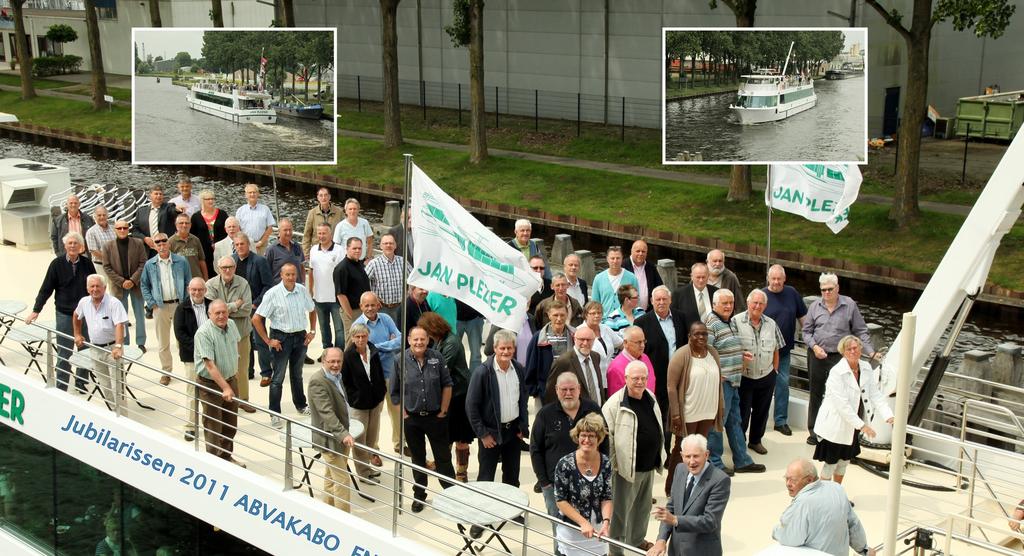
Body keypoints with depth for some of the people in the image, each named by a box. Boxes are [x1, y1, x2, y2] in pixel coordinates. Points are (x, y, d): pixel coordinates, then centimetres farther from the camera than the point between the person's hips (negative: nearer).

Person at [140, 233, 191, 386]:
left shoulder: (181, 261, -1)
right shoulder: (150, 265, 2)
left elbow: (188, 283, 4)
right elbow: (144, 286, 9)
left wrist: (186, 303, -4)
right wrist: (151, 303, -2)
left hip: (179, 304, -1)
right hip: (160, 307, 1)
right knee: (163, 342, 9)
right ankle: (166, 371, 20)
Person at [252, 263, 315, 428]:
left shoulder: (303, 290, -2)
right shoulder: (272, 294, -15)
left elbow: (312, 310, 17)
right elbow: (256, 319, -14)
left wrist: (312, 331, 8)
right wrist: (268, 341, -13)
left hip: (300, 336, 4)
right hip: (281, 337, -4)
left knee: (297, 374, 21)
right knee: (278, 377, -1)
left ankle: (301, 405, 37)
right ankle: (274, 414, 5)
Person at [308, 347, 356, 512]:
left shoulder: (336, 377, 7)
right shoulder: (318, 381, -22)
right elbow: (326, 412, -30)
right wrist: (343, 434, -37)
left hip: (339, 436, 9)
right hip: (329, 439, -9)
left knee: (331, 478, 20)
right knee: (342, 480, -6)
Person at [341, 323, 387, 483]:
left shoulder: (372, 351, -4)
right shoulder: (348, 356, -18)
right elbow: (344, 381, -11)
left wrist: (381, 391, 6)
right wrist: (354, 397, -9)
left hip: (375, 399, 5)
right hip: (358, 402, -5)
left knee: (372, 436, 17)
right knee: (360, 439, 4)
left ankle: (367, 465, 33)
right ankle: (363, 472, 18)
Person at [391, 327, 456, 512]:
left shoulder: (436, 358, -6)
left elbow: (447, 385, 0)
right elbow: (395, 392, 0)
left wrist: (443, 411, -2)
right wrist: (403, 414, -3)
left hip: (435, 417, 0)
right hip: (412, 419, 0)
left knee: (443, 457, 5)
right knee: (418, 459, 14)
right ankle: (419, 495, 27)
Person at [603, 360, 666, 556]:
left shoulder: (650, 397, 4)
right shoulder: (615, 404, -19)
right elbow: (606, 437, -17)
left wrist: (659, 455, 20)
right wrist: (611, 465, -15)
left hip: (649, 466, 7)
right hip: (627, 467, -7)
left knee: (643, 507, 22)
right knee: (621, 510, 3)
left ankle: (637, 540, 42)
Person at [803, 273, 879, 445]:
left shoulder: (849, 305, -3)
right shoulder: (815, 306, 2)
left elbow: (860, 331, 1)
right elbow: (806, 331, 7)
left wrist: (871, 352, -6)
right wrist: (814, 347, -10)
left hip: (840, 357, -2)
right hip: (817, 356, 2)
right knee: (816, 394, 10)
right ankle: (813, 431, 21)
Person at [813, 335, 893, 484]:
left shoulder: (866, 368, -1)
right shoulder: (836, 372, -22)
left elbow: (875, 394, -4)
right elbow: (841, 404, -27)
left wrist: (888, 416, -19)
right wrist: (861, 425, -29)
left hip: (852, 426, 7)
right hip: (835, 426, -7)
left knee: (844, 460, 20)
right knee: (831, 463, 6)